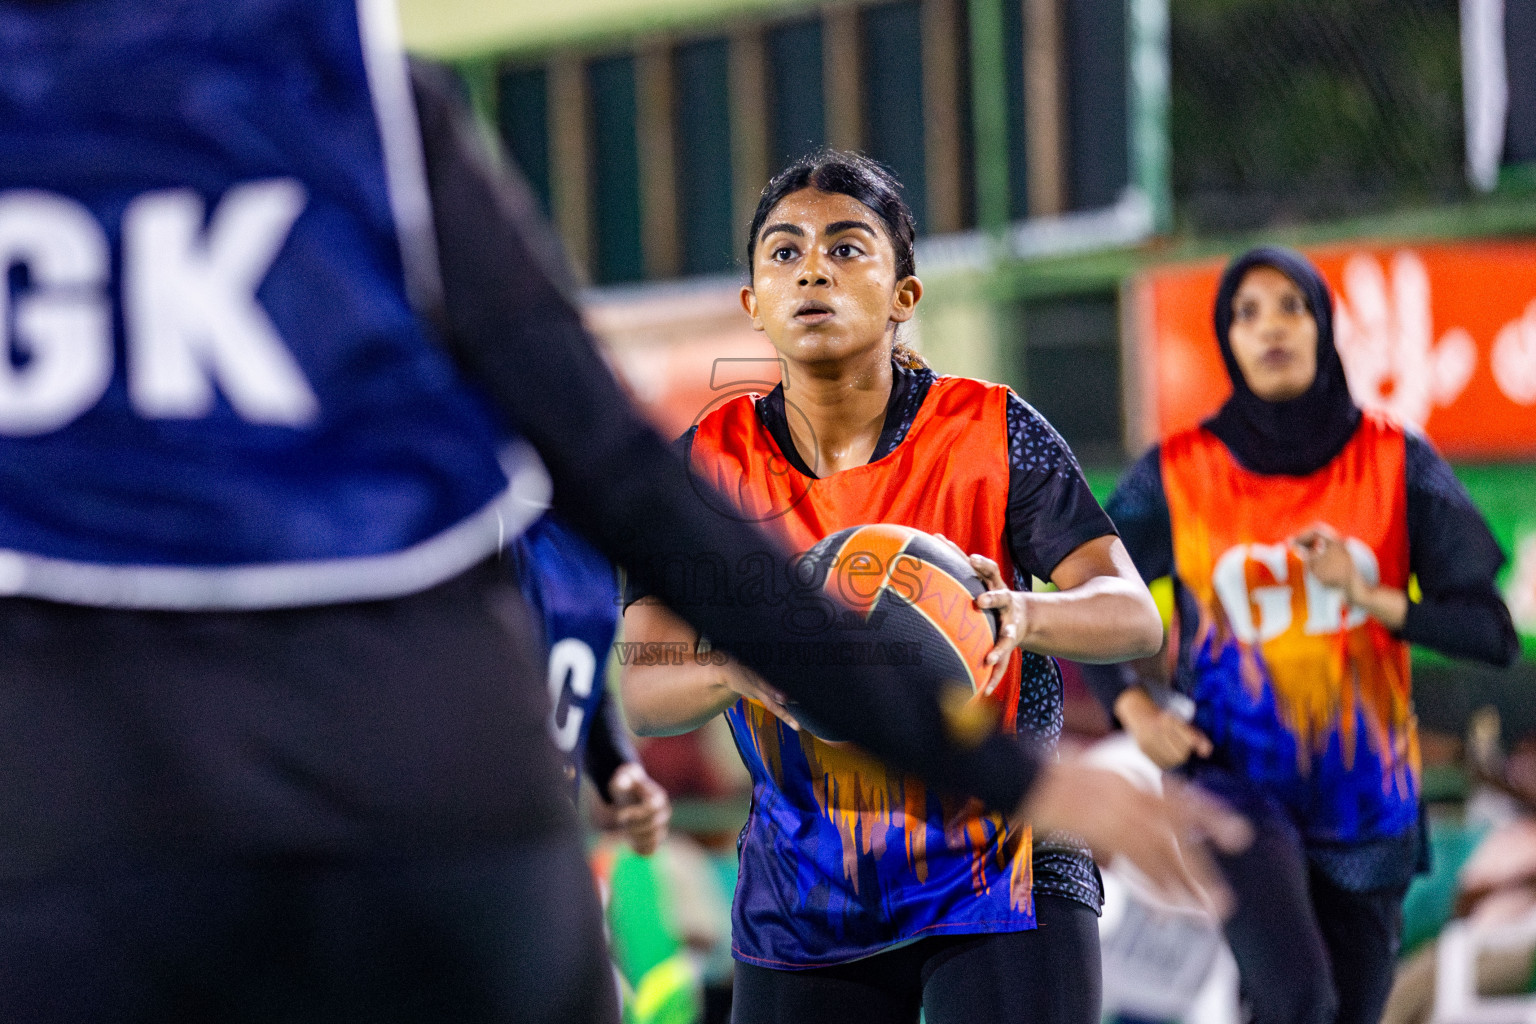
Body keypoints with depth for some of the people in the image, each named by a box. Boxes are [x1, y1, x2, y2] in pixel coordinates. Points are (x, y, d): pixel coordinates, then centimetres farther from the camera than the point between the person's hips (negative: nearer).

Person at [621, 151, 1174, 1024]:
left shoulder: (992, 434, -6)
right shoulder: (713, 461, -1)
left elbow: (1136, 616, -11)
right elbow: (636, 690, -7)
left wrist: (1017, 614, -32)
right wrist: (742, 666, -29)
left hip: (998, 882, -2)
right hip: (801, 908, 2)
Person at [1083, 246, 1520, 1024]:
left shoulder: (1396, 463, 0)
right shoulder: (1178, 474, -2)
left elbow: (1490, 631, -3)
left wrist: (1369, 597, -18)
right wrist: (1134, 709, -8)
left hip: (1365, 799, 3)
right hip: (1236, 779, -2)